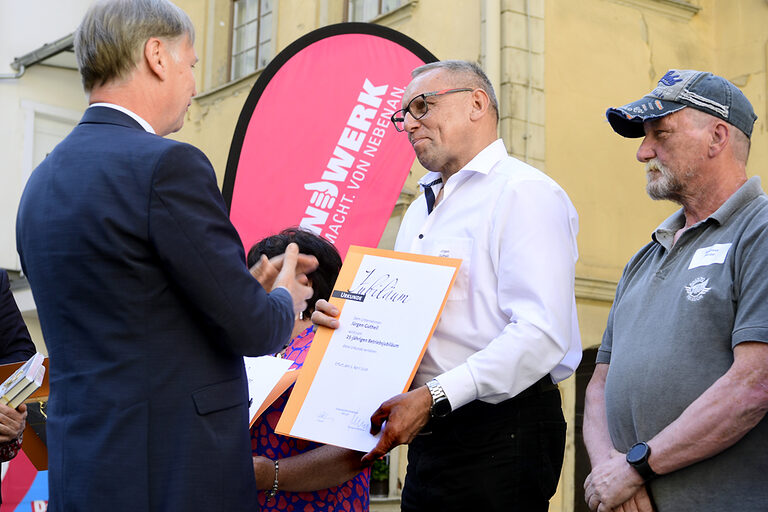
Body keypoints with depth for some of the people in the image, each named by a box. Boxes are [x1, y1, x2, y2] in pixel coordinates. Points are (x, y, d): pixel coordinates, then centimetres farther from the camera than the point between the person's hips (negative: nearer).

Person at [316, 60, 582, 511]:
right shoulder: (422, 208, 21)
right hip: (429, 437, 8)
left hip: (499, 437, -8)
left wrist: (434, 397, -25)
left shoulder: (524, 192, -9)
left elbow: (541, 333, -21)